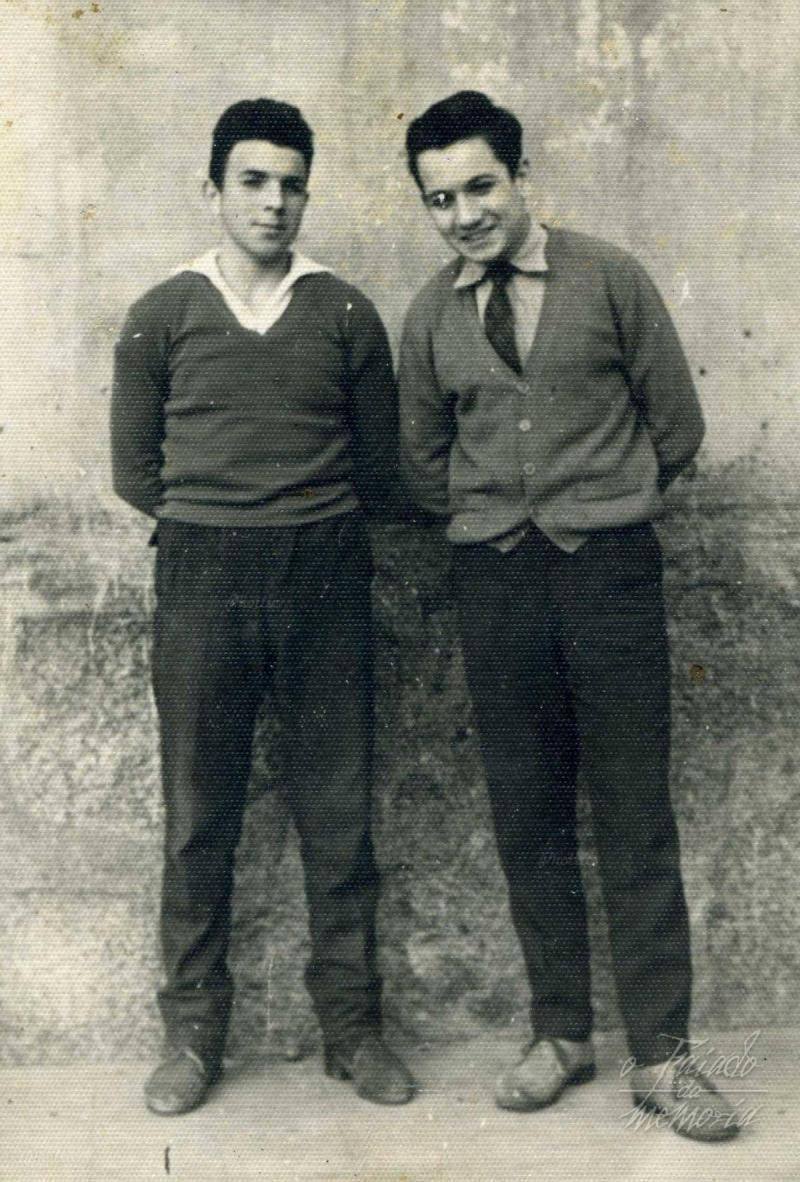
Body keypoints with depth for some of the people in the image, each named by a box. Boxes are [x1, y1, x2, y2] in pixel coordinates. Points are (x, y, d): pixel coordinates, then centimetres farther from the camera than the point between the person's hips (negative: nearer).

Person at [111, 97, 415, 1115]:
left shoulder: (345, 315, 8)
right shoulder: (163, 316, 7)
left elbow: (379, 469, 12)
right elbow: (134, 473, 7)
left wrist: (311, 526, 7)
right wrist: (218, 523, 6)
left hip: (325, 577, 1)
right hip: (201, 580, 0)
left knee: (339, 815, 5)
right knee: (198, 817, 4)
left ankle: (352, 1025, 17)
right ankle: (193, 1033, 16)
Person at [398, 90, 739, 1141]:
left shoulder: (608, 278, 0)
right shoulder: (431, 316, 8)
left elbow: (676, 423, 6)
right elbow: (422, 461, 20)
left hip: (609, 562, -2)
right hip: (493, 573, 3)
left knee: (635, 816, -1)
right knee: (526, 816, 7)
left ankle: (660, 1055, 8)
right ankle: (561, 1034, 20)